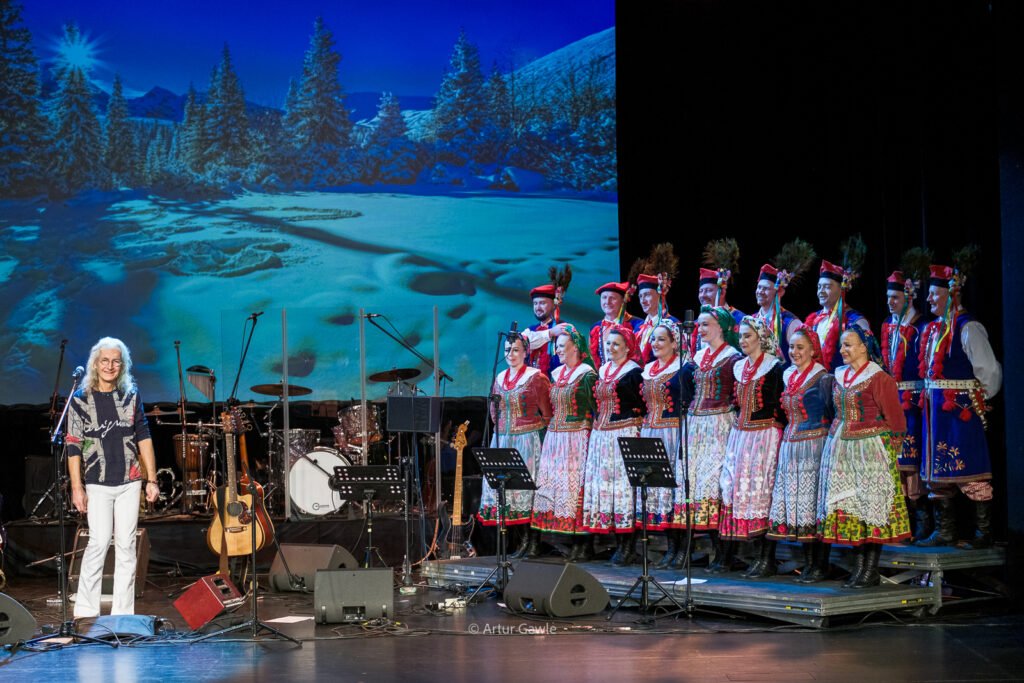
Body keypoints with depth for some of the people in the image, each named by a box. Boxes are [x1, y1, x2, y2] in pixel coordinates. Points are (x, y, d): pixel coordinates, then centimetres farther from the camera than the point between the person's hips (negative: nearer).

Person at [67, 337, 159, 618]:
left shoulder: (131, 396, 7)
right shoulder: (80, 400, 0)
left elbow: (144, 438, 7)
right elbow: (73, 447, -2)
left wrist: (152, 480, 2)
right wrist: (77, 488, -7)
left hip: (129, 481, 2)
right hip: (97, 484, -2)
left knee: (126, 544, 3)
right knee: (99, 542, -10)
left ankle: (123, 612, 8)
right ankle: (85, 610, -1)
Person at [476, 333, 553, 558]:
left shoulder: (536, 377, -5)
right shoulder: (500, 378, 13)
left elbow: (547, 413, -3)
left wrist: (532, 430, 1)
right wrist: (502, 429, 16)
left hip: (527, 439, -6)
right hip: (502, 439, 6)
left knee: (528, 487, -8)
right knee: (503, 484, 2)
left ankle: (534, 541, -4)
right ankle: (525, 539, 8)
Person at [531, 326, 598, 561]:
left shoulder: (586, 375, -7)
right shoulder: (556, 374, 16)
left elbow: (596, 410, -9)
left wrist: (595, 441, -13)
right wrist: (545, 438, 16)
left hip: (577, 438, -8)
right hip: (554, 437, 8)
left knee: (577, 486, -9)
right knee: (554, 484, 4)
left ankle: (586, 545, -4)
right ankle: (575, 542, 9)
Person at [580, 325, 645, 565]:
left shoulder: (633, 372, -4)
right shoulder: (602, 371, 17)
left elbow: (643, 405, -7)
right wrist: (596, 426, 17)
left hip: (625, 434, -8)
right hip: (601, 435, 8)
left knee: (624, 485, -9)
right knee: (602, 483, 4)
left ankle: (628, 546, -6)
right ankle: (618, 543, 9)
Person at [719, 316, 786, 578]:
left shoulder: (774, 367, -6)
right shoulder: (738, 367, 14)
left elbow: (780, 407, -8)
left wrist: (778, 436, -11)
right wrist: (737, 423, 16)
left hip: (765, 435, -7)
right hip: (740, 435, 7)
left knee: (762, 491, -8)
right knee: (741, 489, 3)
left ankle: (767, 559, -4)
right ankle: (757, 556, 9)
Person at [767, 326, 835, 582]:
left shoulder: (823, 378, -8)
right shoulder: (788, 376, 13)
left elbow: (831, 414, -7)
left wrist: (828, 445, -11)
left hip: (814, 445, -7)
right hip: (790, 445, 7)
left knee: (814, 499, -6)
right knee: (795, 499, 7)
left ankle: (820, 564, 0)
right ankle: (808, 561, 14)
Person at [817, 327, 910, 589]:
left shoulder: (879, 378, -9)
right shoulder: (840, 376, 12)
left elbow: (896, 420, -7)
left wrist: (888, 453, -8)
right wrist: (835, 438, 15)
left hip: (870, 448, -7)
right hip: (840, 449, 7)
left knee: (872, 506, -5)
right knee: (848, 506, 5)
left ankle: (871, 571, 0)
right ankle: (859, 565, 12)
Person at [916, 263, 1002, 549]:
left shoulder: (967, 327, -13)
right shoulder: (934, 328, 12)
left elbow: (989, 370, -13)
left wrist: (980, 397, -2)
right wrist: (929, 396, 10)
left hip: (960, 408, -9)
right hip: (936, 407, 9)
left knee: (970, 471, -4)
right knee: (937, 470, 12)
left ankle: (984, 533, 4)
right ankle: (944, 531, 20)